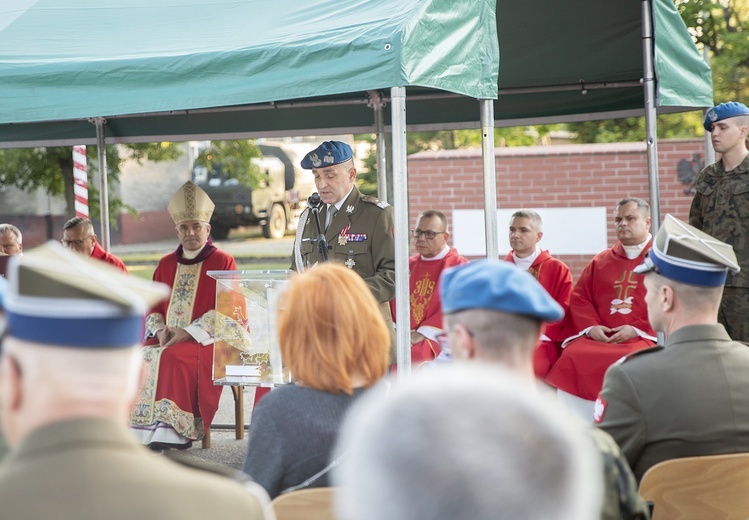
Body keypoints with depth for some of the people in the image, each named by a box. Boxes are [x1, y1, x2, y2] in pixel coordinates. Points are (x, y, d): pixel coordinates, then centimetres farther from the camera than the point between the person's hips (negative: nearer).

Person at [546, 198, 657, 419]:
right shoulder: (600, 261, 22)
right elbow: (579, 298, 18)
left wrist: (637, 329, -13)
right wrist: (591, 327, -2)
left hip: (644, 337, -4)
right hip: (598, 337, 4)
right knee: (572, 358, -24)